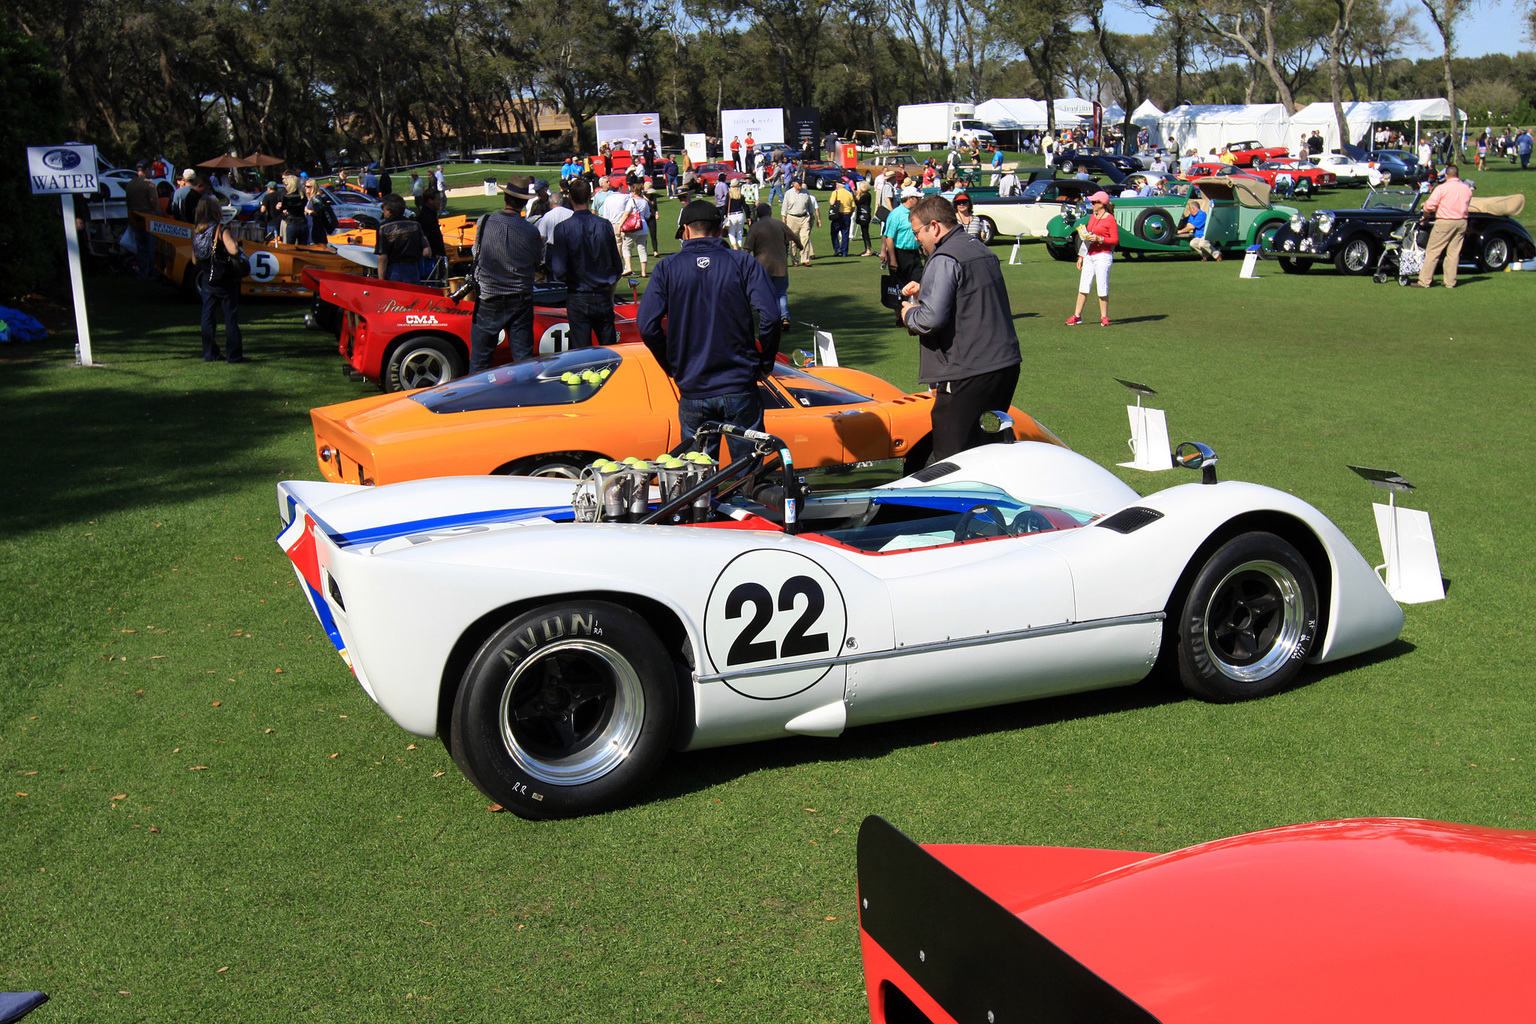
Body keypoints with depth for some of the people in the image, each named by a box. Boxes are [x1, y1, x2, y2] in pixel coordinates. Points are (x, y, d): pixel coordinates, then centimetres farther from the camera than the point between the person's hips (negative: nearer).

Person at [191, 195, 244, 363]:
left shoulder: (196, 232, 5)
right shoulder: (221, 230, -14)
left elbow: (194, 260, 10)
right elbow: (233, 250, -26)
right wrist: (233, 237, -8)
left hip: (205, 280, 6)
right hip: (224, 281, -6)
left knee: (207, 316, 12)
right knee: (231, 316, 0)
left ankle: (209, 353, 14)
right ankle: (233, 354, -1)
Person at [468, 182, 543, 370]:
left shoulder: (483, 223, -10)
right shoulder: (531, 231, -11)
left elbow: (476, 253, 4)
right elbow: (537, 263, 2)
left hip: (488, 301, 0)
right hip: (520, 302, 0)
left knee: (480, 358, 9)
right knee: (523, 356, 7)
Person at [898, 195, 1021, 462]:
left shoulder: (944, 259, -13)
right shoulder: (982, 250, 17)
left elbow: (932, 319, -23)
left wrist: (909, 314, -1)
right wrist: (924, 290, 20)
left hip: (968, 375, -10)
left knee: (951, 463, -4)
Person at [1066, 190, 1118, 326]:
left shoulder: (1110, 219, -7)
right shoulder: (1092, 216, 15)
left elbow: (1115, 240, -10)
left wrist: (1099, 239, -22)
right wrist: (1081, 256, 18)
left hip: (1103, 256, -7)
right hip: (1089, 256, 7)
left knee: (1102, 288, -4)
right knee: (1083, 286, 5)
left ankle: (1104, 317, 5)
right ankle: (1077, 316, 8)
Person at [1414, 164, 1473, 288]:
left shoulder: (1442, 188, -10)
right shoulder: (1467, 189, 7)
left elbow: (1430, 205, -14)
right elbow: (1466, 206, 12)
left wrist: (1425, 209, 6)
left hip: (1445, 222, -5)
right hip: (1462, 222, 5)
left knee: (1432, 252, 0)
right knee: (1454, 253, 10)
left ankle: (1424, 281, -1)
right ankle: (1450, 282, 11)